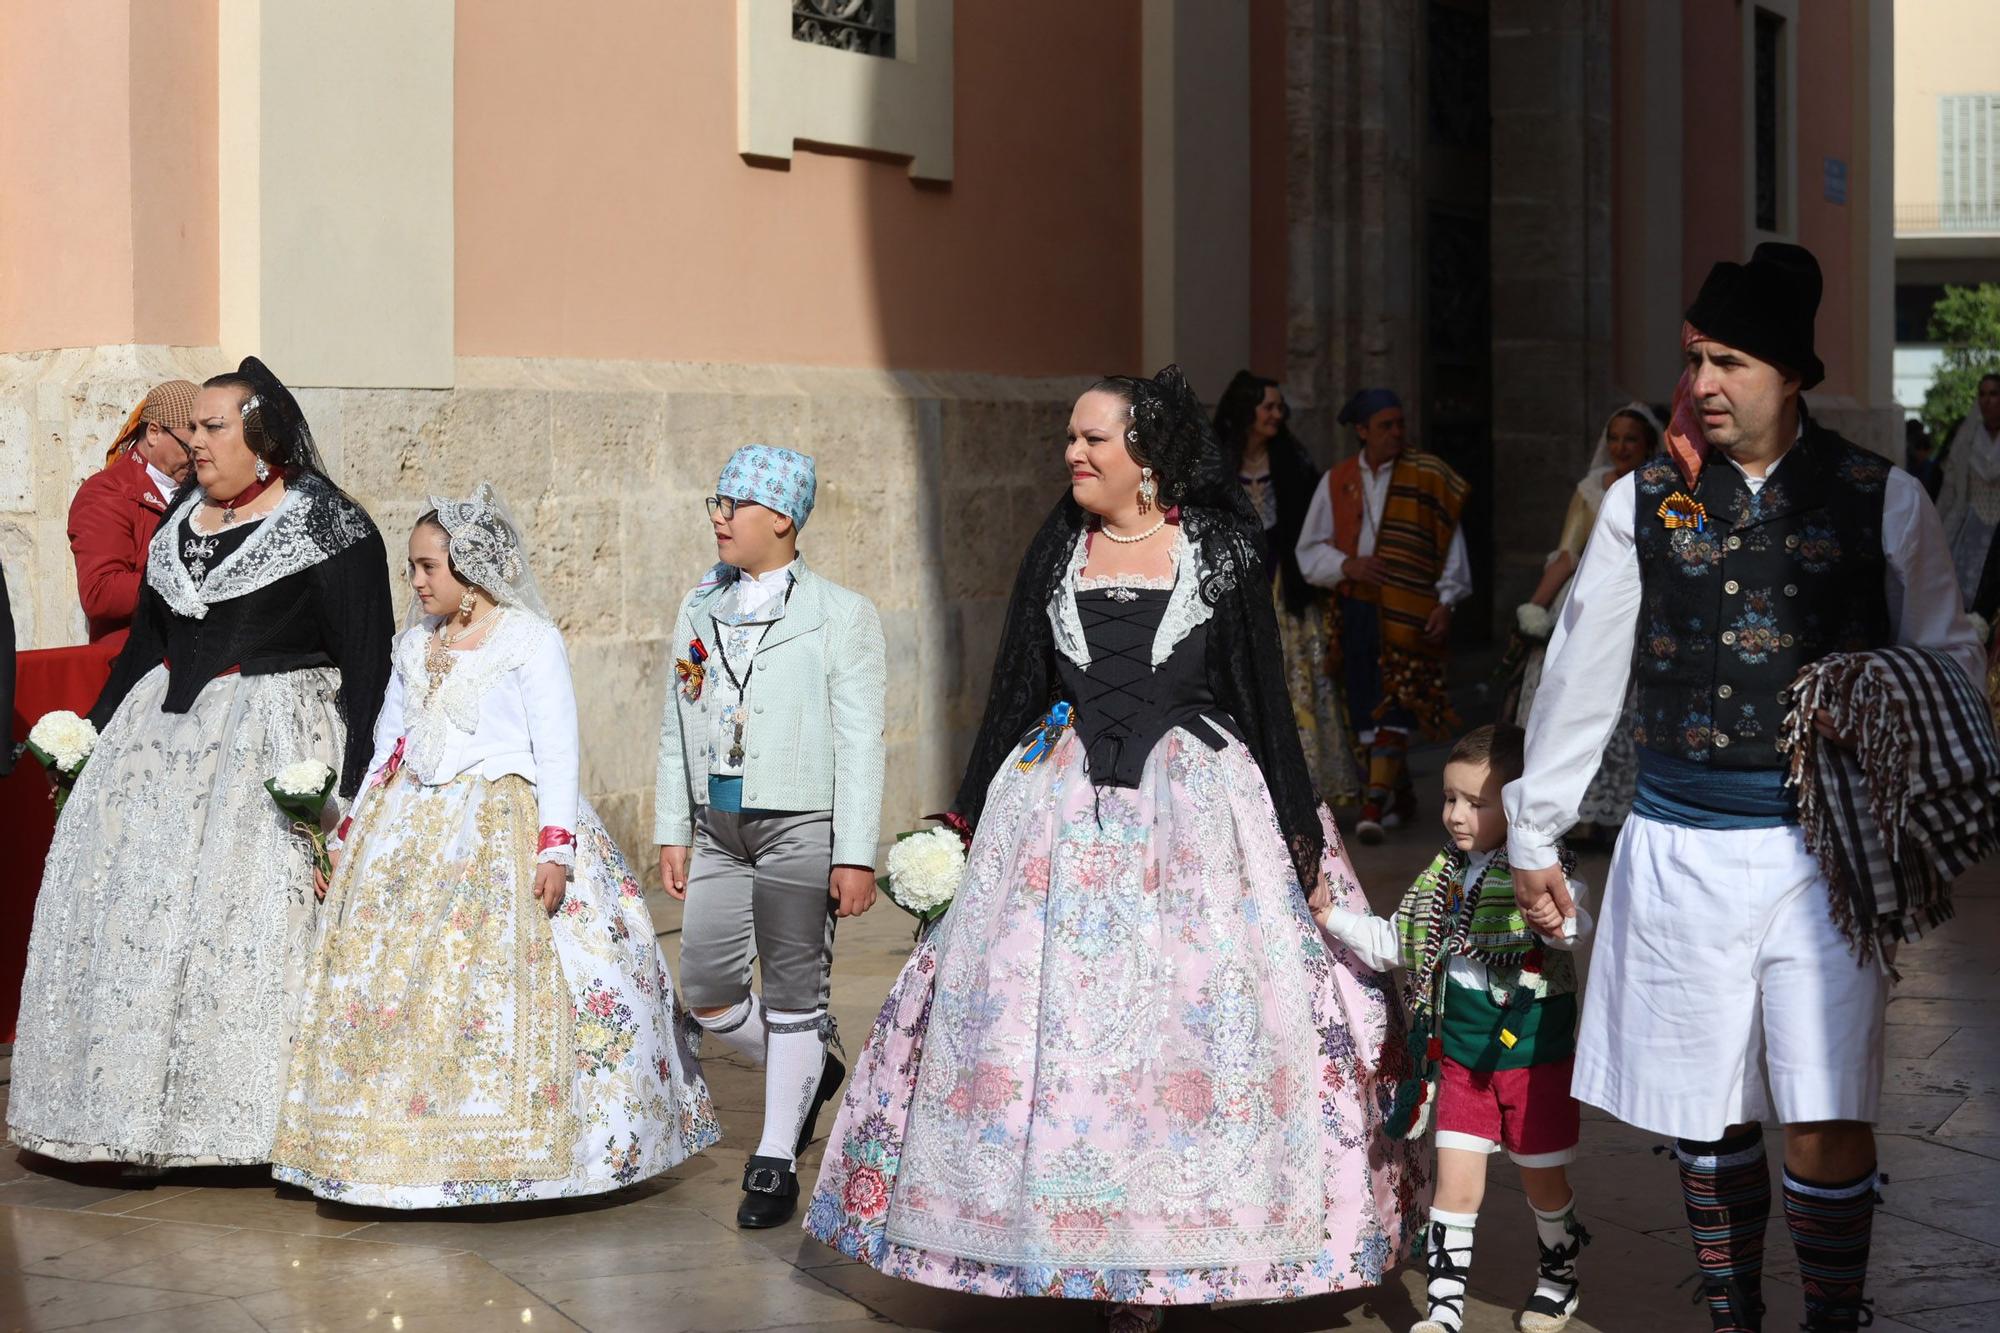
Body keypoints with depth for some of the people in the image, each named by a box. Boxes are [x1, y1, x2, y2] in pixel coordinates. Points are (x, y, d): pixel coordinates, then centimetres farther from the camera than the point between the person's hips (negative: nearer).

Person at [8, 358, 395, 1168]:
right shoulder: (181, 517, 14)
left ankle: (244, 1112, -1)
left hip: (270, 736, -7)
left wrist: (350, 785, -17)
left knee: (250, 911, -11)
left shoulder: (329, 526, -7)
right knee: (127, 901, 3)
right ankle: (143, 1112, 10)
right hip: (162, 729, 7)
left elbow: (367, 661, -10)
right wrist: (93, 734, 17)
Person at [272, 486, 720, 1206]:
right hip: (414, 833, 7)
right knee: (383, 982, 0)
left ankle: (499, 1159, -1)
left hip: (505, 833, -6)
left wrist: (555, 848, -18)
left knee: (495, 983, -11)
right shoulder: (414, 642, 14)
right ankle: (412, 1151, 7)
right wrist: (354, 831, 18)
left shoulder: (532, 640, -5)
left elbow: (558, 751, -10)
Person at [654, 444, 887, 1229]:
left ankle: (775, 1163, 12)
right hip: (718, 830, 5)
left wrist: (856, 857, -12)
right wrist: (672, 832, 11)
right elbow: (677, 728, 16)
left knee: (794, 994, 1)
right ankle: (809, 1073, 29)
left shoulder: (841, 616, -4)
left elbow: (861, 745, -7)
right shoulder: (700, 609, 12)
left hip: (800, 827, -5)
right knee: (706, 990, 2)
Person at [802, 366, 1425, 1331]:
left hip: (1198, 807, -3)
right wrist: (969, 814, 13)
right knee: (1060, 1020, -1)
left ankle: (1169, 1254, 4)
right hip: (1062, 808, 3)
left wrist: (1299, 832, 1)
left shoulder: (1221, 551, 1)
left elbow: (1266, 697, 2)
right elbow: (1014, 691, 14)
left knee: (1198, 1016, -6)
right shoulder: (1058, 551, 10)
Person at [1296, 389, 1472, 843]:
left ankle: (1375, 805, -19)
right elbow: (1310, 550, 8)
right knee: (1367, 709, 8)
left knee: (1392, 706, -12)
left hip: (1408, 612, -4)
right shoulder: (1337, 482, 8)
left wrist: (1446, 602, -6)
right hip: (1356, 609, 4)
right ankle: (1400, 796, 22)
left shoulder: (1426, 476, 1)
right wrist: (1347, 565, -10)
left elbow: (1450, 542, 3)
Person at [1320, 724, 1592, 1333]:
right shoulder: (1444, 878, 3)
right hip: (1464, 1059, 4)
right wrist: (1330, 915, 3)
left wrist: (1559, 918, -58)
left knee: (1543, 1181, 13)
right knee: (1456, 1185, 1)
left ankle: (1559, 1278, 37)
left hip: (1536, 1059, -4)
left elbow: (1570, 925, -36)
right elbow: (1392, 942, 13)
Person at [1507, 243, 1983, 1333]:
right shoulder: (1644, 503, 4)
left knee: (1826, 1119, -5)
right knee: (1709, 1111, 9)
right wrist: (1533, 835, 12)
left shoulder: (1881, 499, 1)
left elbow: (1948, 663, 8)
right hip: (1683, 847, 2)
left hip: (1825, 843, -2)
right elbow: (1580, 674, 9)